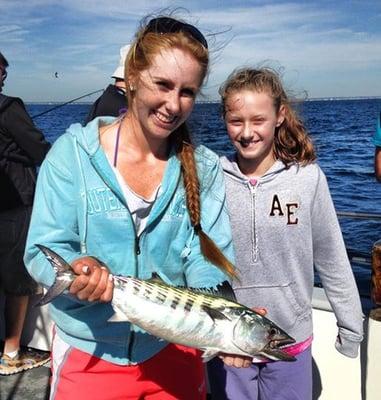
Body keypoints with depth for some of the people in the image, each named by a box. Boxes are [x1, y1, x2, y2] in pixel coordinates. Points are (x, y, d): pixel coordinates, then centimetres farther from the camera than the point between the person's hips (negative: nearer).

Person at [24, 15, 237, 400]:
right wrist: (76, 269, -33)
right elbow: (44, 251, -12)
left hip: (175, 350, 2)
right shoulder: (74, 151, -11)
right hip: (88, 353, -1)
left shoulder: (204, 168, -4)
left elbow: (205, 257, -10)